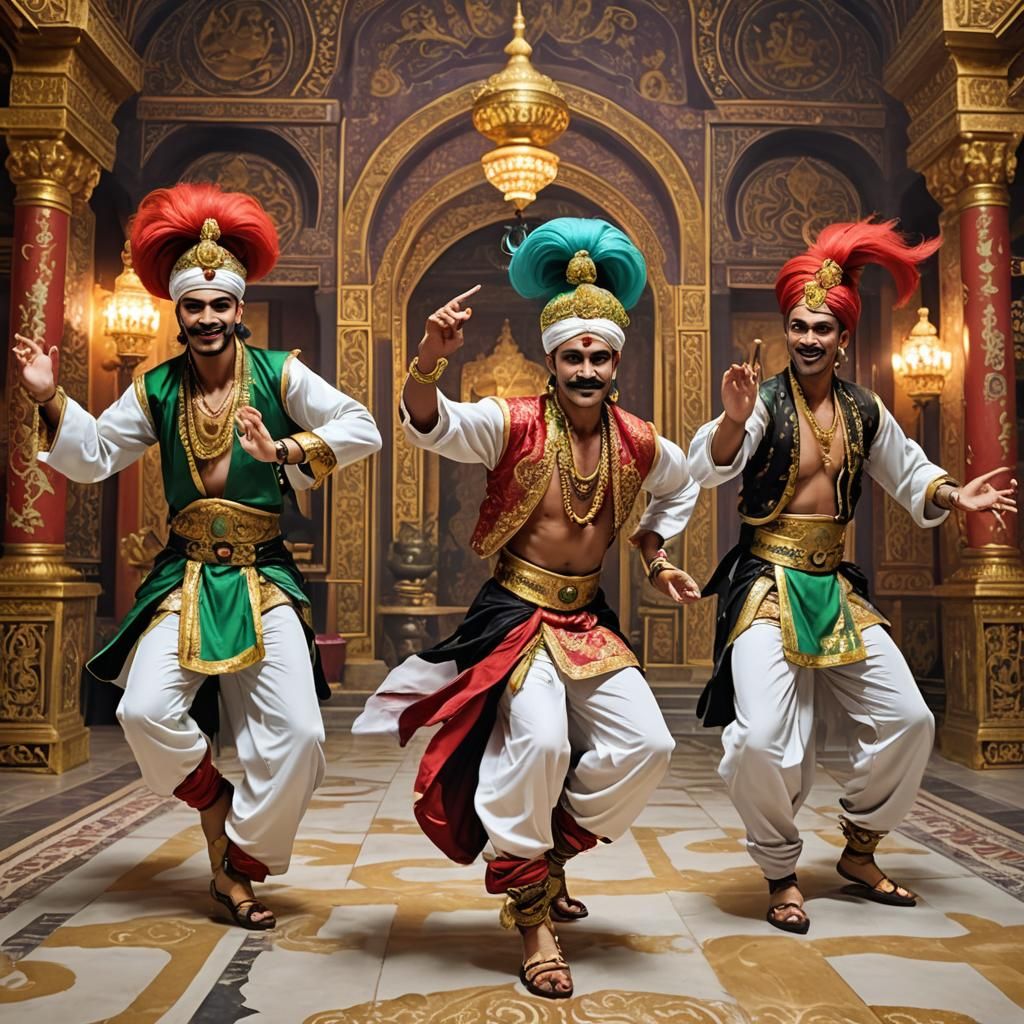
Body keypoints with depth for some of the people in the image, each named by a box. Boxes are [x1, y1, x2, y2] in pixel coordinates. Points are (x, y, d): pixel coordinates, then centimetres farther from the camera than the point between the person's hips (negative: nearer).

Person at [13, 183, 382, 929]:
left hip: (264, 578, -1)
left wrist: (287, 451, -21)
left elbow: (362, 429, -9)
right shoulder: (156, 391, 6)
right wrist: (51, 400, -9)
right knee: (146, 712, -18)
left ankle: (240, 863, 11)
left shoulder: (279, 375, -2)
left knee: (298, 735, -12)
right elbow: (92, 458, 6)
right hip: (185, 577, 2)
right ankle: (217, 805, 14)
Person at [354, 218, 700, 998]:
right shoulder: (514, 424, -9)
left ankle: (548, 850, 18)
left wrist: (657, 558, 14)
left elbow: (682, 487, 25)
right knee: (539, 740, -26)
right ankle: (532, 915, -5)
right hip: (515, 614, -5)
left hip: (590, 620, 5)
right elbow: (432, 427, -26)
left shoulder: (639, 444, 3)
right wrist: (430, 362, -45)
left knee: (646, 746, -7)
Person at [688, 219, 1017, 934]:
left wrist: (954, 495, 1)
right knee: (762, 738, -18)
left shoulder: (866, 412, 9)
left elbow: (910, 476, 20)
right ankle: (781, 874, 8)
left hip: (836, 586, 6)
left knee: (908, 720, 5)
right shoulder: (765, 402, -8)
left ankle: (859, 853, 26)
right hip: (767, 581, -6)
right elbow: (709, 471, -22)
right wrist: (733, 419, -41)